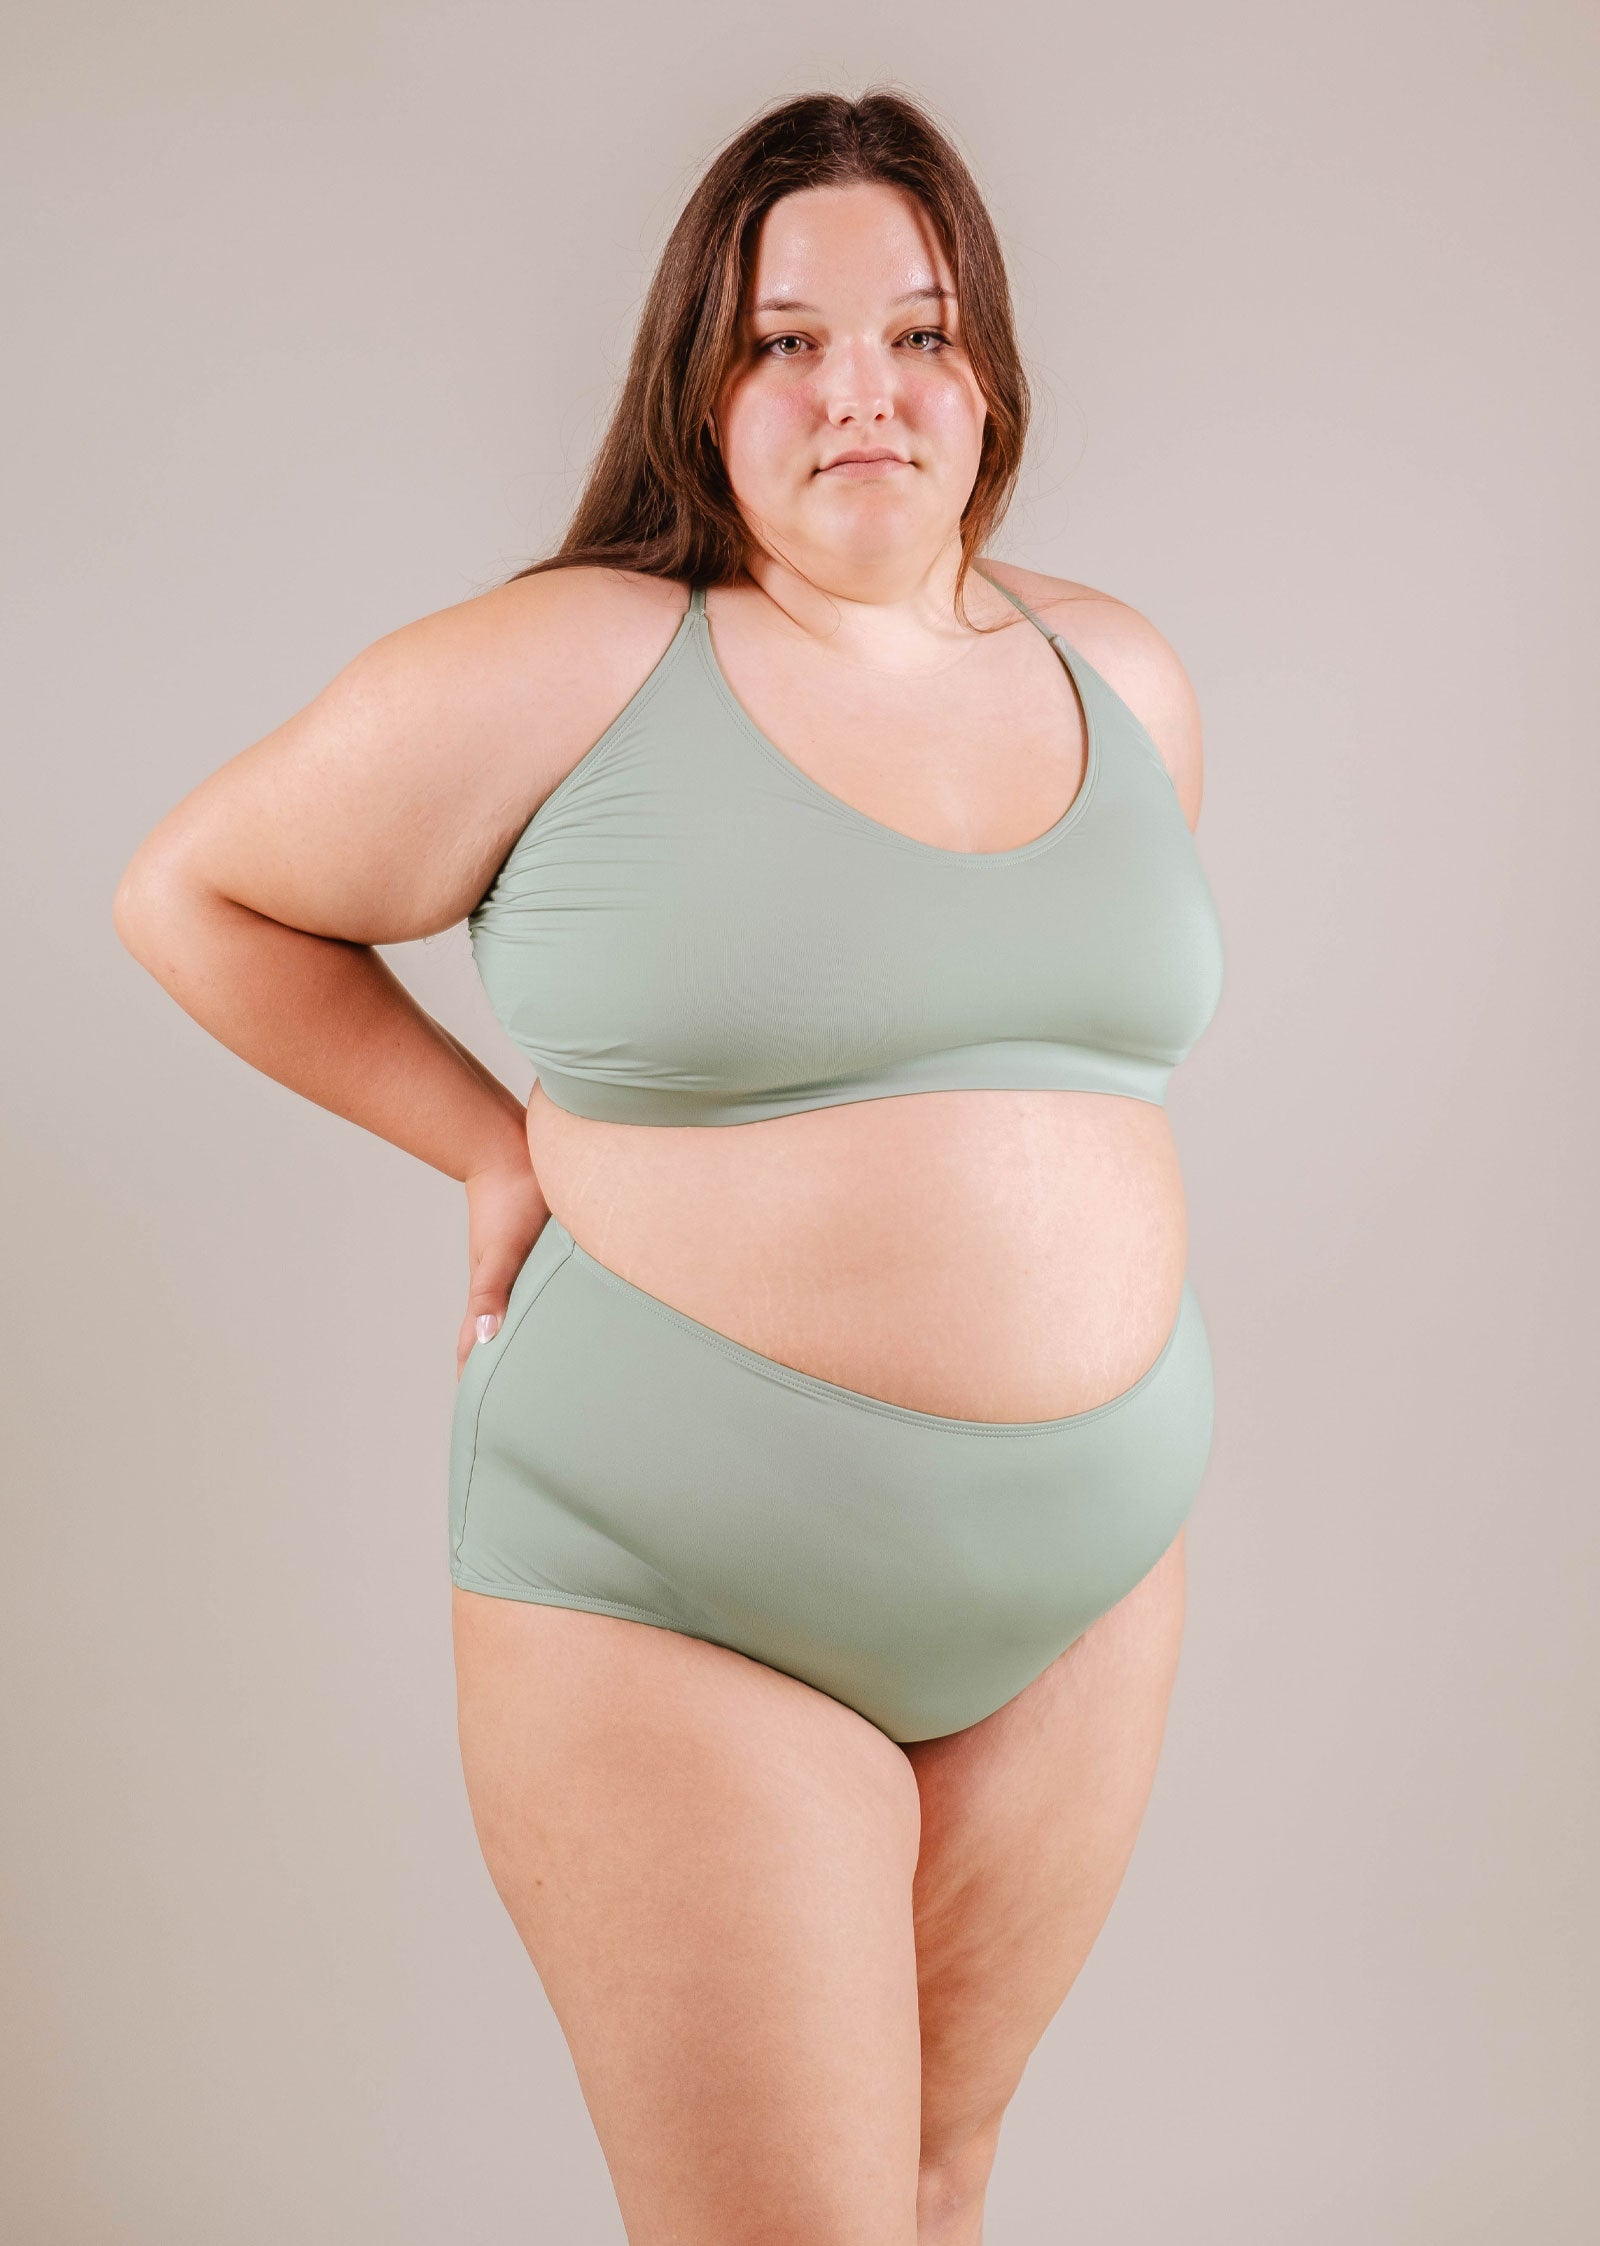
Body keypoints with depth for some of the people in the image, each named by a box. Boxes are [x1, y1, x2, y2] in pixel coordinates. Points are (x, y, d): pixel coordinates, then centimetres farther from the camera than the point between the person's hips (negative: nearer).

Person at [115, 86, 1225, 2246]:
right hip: (681, 1608, -5)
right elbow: (195, 892, 0)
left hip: (1084, 1585, 5)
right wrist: (502, 1147, -4)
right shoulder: (565, 669, -11)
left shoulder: (1124, 677, 6)